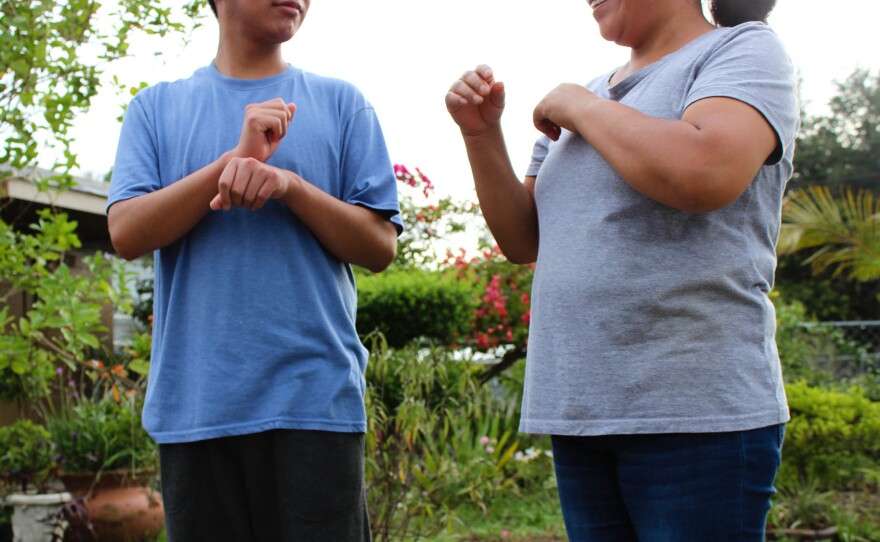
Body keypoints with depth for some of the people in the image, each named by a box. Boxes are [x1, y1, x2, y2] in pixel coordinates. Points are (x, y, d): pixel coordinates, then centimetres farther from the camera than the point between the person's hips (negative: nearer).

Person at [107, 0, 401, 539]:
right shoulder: (156, 107, 12)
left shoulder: (342, 103, 10)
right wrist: (236, 158, -11)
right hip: (195, 405, 1)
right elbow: (127, 232, -1)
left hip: (316, 394, 0)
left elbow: (380, 247, 4)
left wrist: (290, 183, -12)